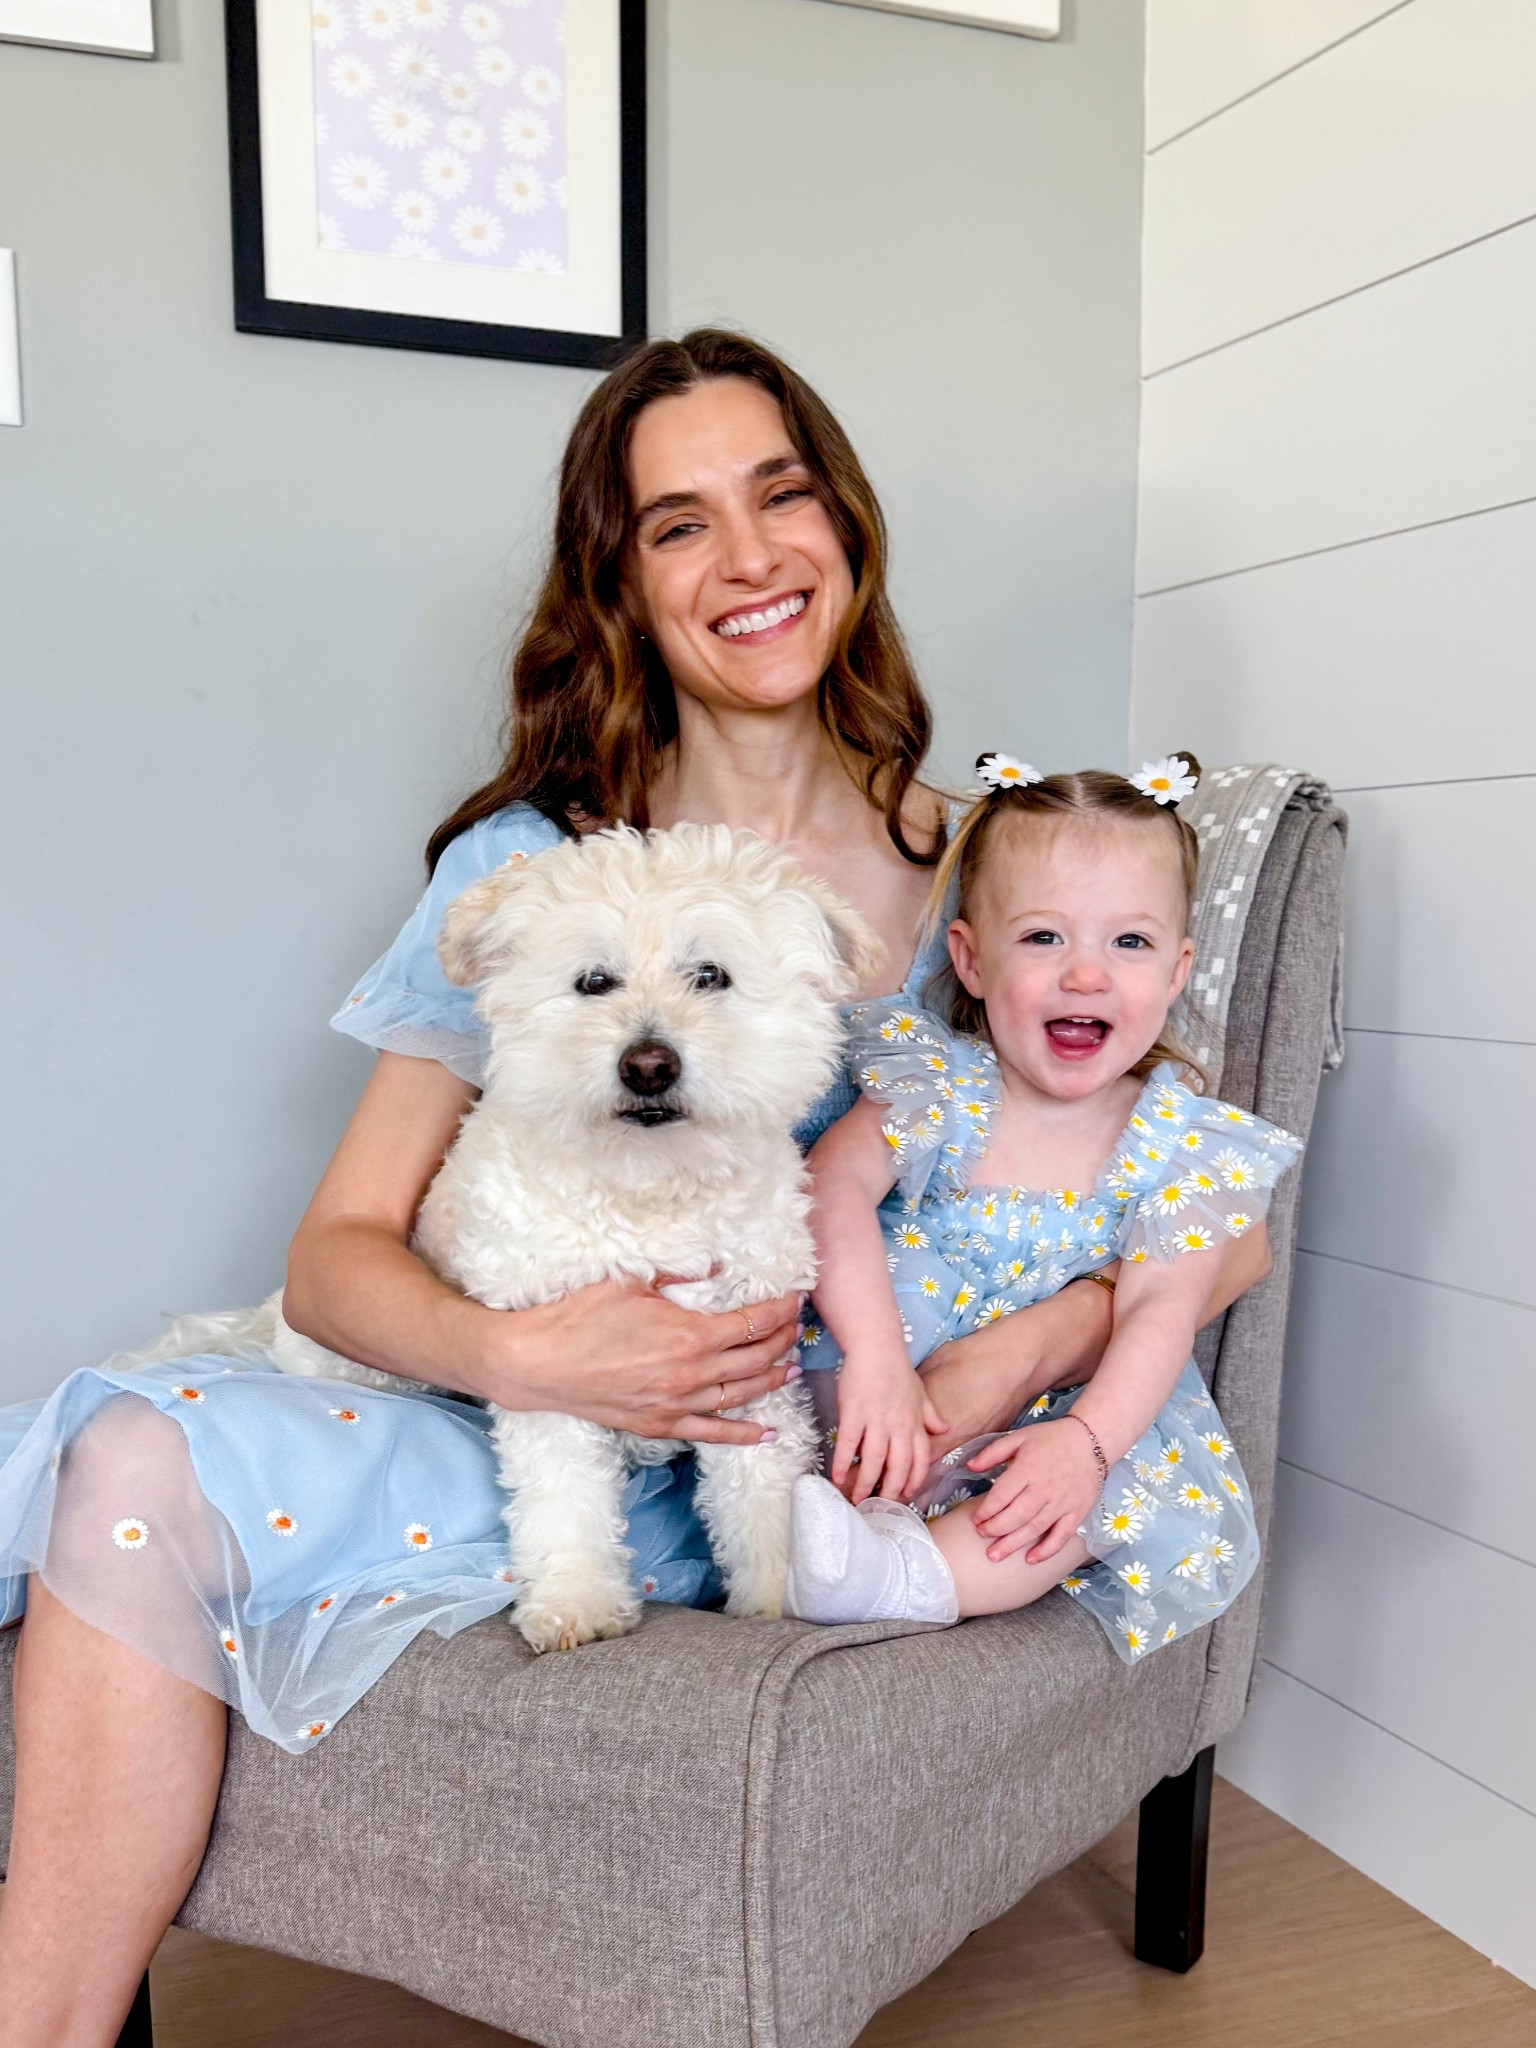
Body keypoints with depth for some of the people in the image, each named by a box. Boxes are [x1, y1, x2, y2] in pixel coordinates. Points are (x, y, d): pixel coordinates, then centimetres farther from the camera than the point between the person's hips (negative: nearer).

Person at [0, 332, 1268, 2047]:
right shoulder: (530, 864, 1)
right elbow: (337, 1251, -3)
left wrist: (1020, 1351, -19)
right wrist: (526, 1356, -23)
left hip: (776, 1450, -2)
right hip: (523, 1393, 2)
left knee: (145, 1481, -23)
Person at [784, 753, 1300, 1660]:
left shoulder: (1181, 1143, -4)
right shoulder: (941, 1087, -6)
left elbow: (1160, 1309, -15)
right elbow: (837, 1183, -22)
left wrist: (1087, 1438, -33)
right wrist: (875, 1356, -38)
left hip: (1080, 1411, 1)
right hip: (913, 1406, -1)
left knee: (1177, 1484, -28)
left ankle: (911, 1573, -39)